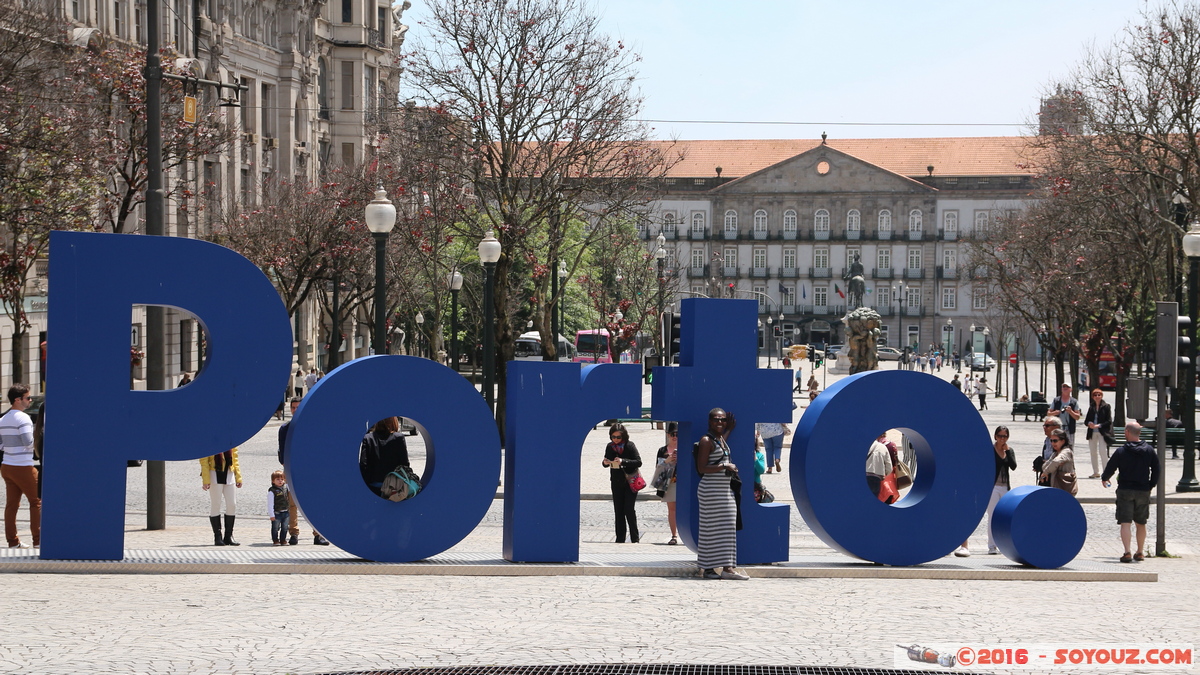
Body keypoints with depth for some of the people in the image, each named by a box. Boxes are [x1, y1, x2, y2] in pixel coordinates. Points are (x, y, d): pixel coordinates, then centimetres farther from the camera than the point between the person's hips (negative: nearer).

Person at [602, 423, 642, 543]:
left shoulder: (630, 446, -11)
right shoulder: (610, 447, 1)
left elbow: (639, 462, -15)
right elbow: (606, 461, 11)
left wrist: (623, 461, -28)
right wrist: (605, 462, -14)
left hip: (630, 482, -4)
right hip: (616, 482, 4)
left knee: (629, 510, -9)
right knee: (618, 511, 5)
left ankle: (635, 538, -1)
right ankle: (620, 538, 11)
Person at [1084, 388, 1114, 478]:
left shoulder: (1106, 407, -1)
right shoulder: (1091, 407, 12)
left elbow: (1109, 421, -6)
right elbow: (1086, 421, 12)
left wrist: (1098, 425, -16)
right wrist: (1089, 424, -11)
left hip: (1102, 432, -5)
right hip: (1092, 433, 5)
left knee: (1103, 452, -10)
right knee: (1093, 452, 8)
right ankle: (1096, 472, 17)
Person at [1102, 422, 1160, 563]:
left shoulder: (1121, 451, -9)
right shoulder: (1149, 450, 2)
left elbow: (1110, 468, -1)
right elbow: (1156, 470, 6)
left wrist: (1104, 479, 20)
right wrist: (1151, 485, 20)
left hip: (1125, 490, -4)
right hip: (1143, 491, 4)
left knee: (1125, 523, -5)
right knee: (1141, 523, 17)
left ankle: (1127, 552, -18)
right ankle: (1140, 552, 23)